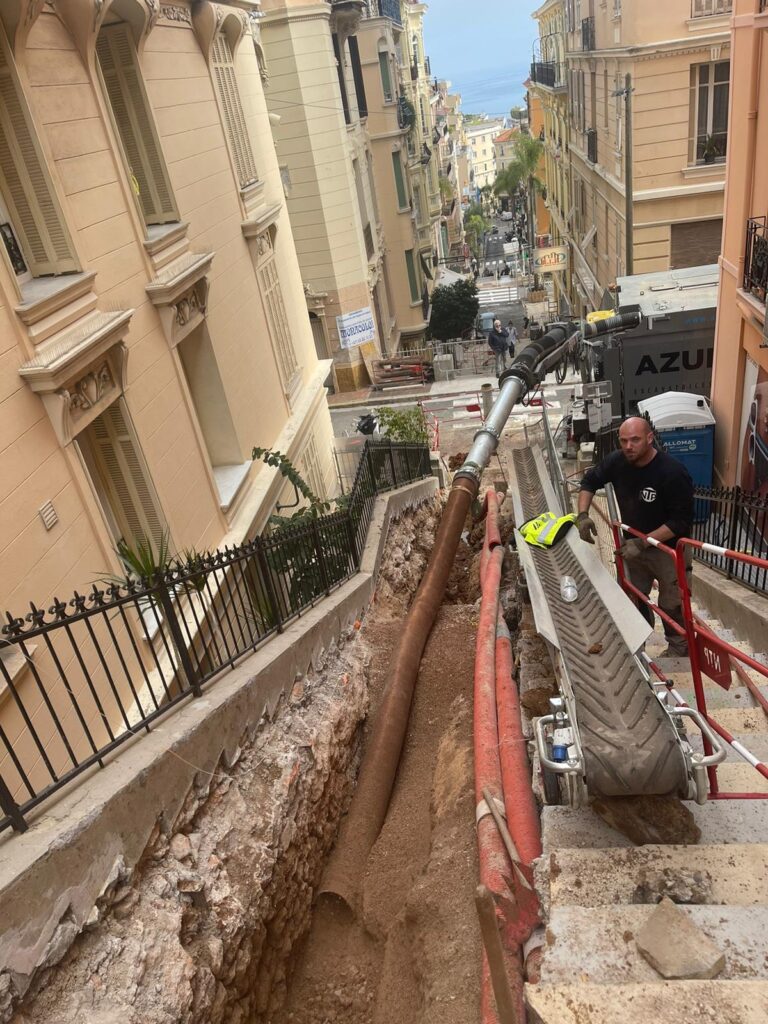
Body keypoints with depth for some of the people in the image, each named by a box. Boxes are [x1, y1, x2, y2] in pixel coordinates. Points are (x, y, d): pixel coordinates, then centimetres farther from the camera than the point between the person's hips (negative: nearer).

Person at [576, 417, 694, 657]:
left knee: (672, 605, 7)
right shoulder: (617, 461, -13)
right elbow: (590, 481, 6)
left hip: (669, 548, -5)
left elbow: (682, 521, -26)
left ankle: (678, 651, 28)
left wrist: (643, 543, -31)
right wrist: (583, 515, -9)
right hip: (634, 544, 6)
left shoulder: (673, 472, -29)